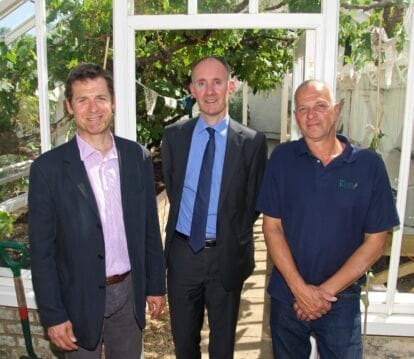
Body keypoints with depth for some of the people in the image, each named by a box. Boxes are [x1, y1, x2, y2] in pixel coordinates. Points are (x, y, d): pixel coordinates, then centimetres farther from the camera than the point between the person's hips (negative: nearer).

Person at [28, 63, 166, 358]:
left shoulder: (138, 157, -3)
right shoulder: (48, 168, -12)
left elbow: (150, 229, 3)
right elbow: (42, 249, -8)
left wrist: (156, 286, 6)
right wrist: (53, 314, -8)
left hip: (130, 291, 3)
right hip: (79, 299, -2)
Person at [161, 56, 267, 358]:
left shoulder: (252, 142, -10)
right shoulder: (174, 135, -2)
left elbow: (253, 202, -1)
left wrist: (231, 239, 3)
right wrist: (184, 224, 10)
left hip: (227, 255, -2)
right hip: (183, 251, 2)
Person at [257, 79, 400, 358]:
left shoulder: (369, 164, -8)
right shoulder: (283, 157, -5)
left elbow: (375, 241, -6)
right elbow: (272, 226, -5)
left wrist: (327, 290, -11)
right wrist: (300, 288, -12)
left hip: (342, 300, -1)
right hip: (287, 296, 1)